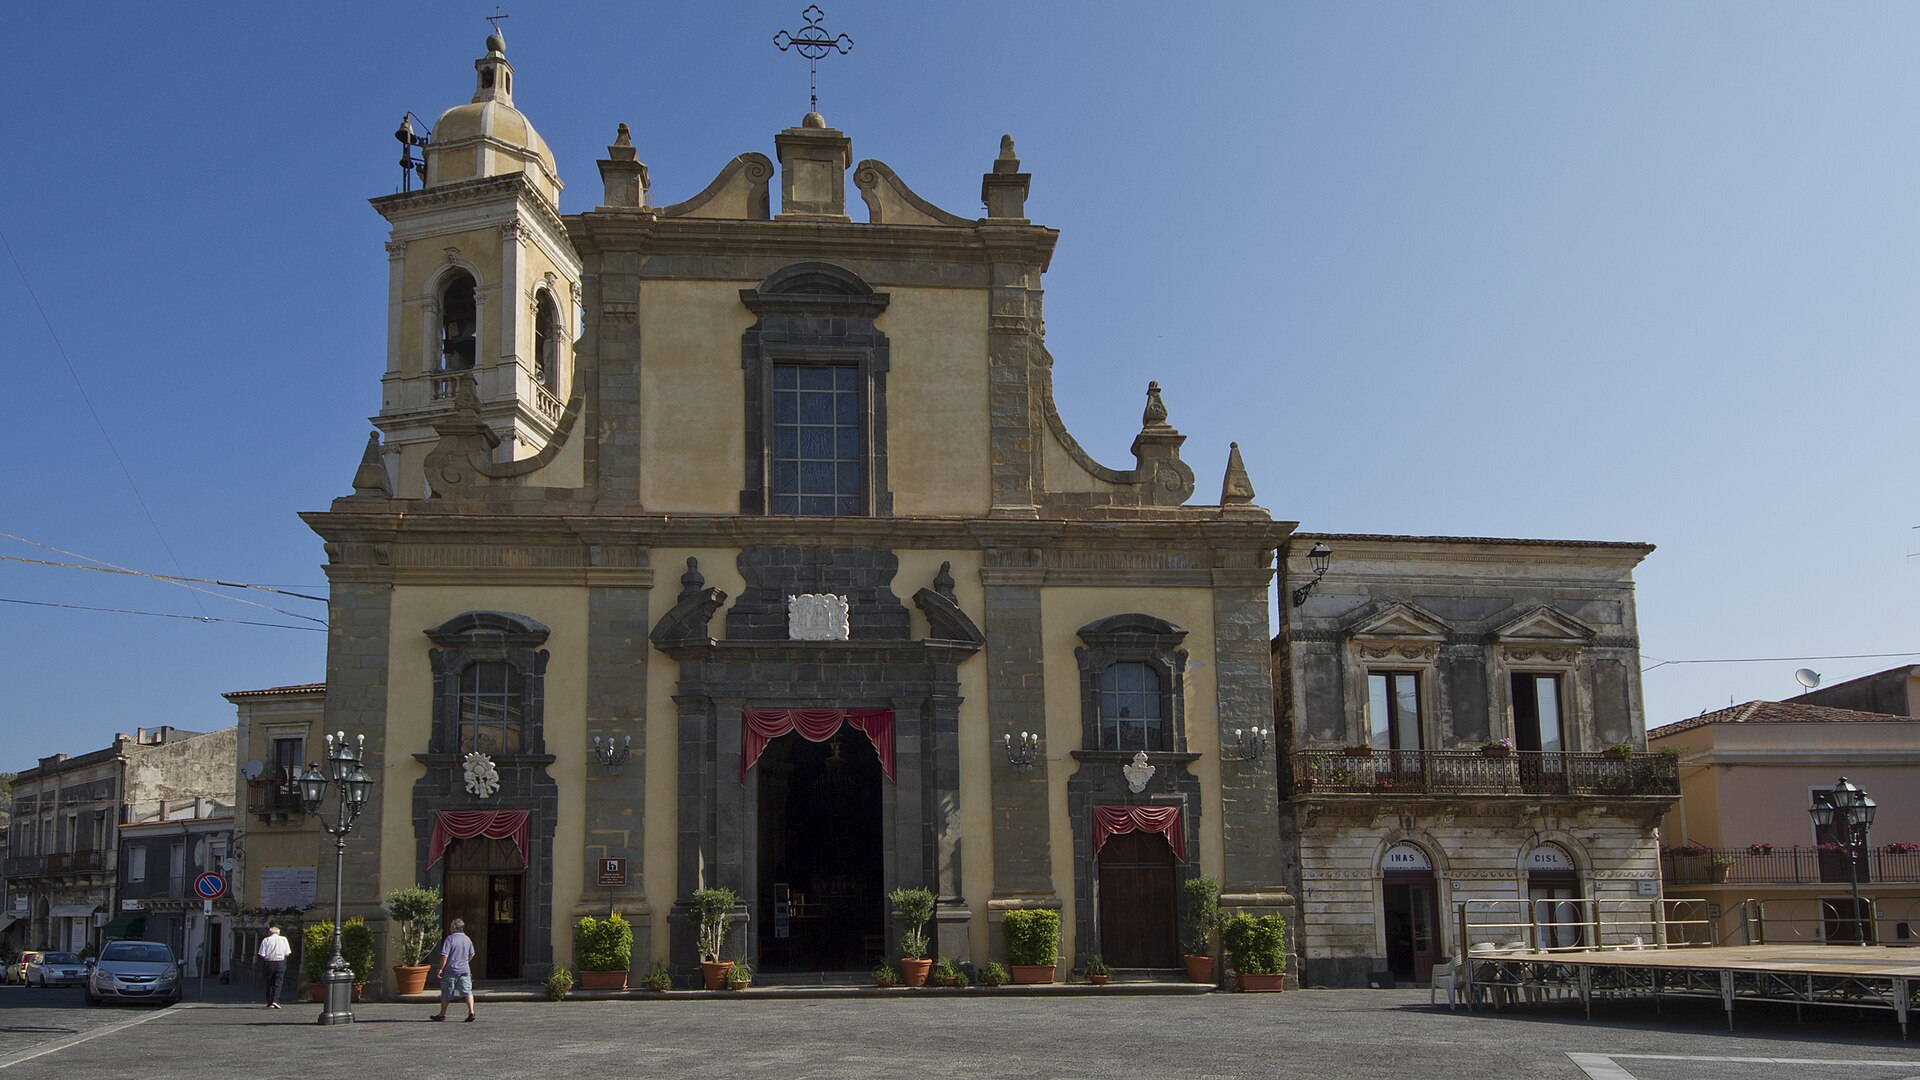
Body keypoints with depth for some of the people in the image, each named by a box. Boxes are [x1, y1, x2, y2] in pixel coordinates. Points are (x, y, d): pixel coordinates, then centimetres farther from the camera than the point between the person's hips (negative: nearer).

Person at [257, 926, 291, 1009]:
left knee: (269, 983, 12)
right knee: (278, 983, 2)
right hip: (280, 963, 0)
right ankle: (275, 1000, -14)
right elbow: (287, 953, 2)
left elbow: (262, 955, -6)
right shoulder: (283, 939, 4)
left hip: (268, 963, 0)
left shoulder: (266, 940, 0)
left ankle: (269, 1002, 16)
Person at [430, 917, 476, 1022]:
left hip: (451, 970, -4)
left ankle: (442, 1014, 21)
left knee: (446, 993, 10)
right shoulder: (467, 939, 6)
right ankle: (471, 1012, -14)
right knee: (467, 991, 0)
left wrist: (440, 969, -9)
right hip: (464, 970, 4)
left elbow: (444, 956, -18)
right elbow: (471, 955, 17)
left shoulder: (449, 939, -14)